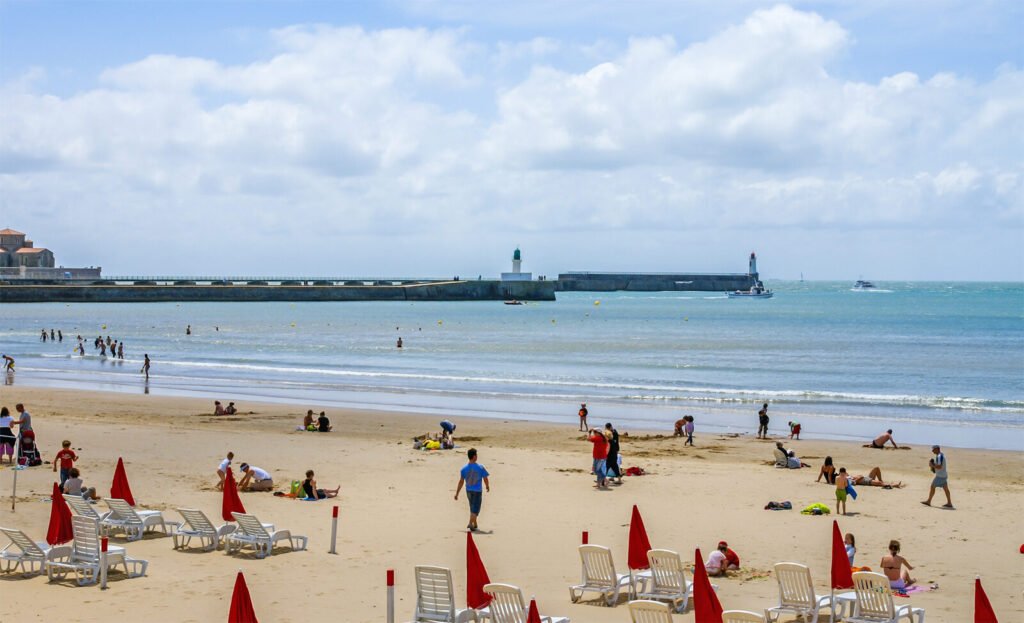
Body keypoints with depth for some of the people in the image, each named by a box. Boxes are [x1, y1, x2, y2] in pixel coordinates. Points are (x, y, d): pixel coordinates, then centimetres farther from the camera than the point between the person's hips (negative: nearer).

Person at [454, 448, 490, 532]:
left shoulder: (464, 469, -2)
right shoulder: (480, 468, -10)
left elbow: (461, 482, -1)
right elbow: (486, 479, -2)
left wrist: (457, 493, 5)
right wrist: (488, 487, 19)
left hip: (468, 491, 4)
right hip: (477, 491, -4)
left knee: (473, 508, 20)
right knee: (475, 509, -1)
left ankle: (475, 525, 31)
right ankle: (471, 524, -19)